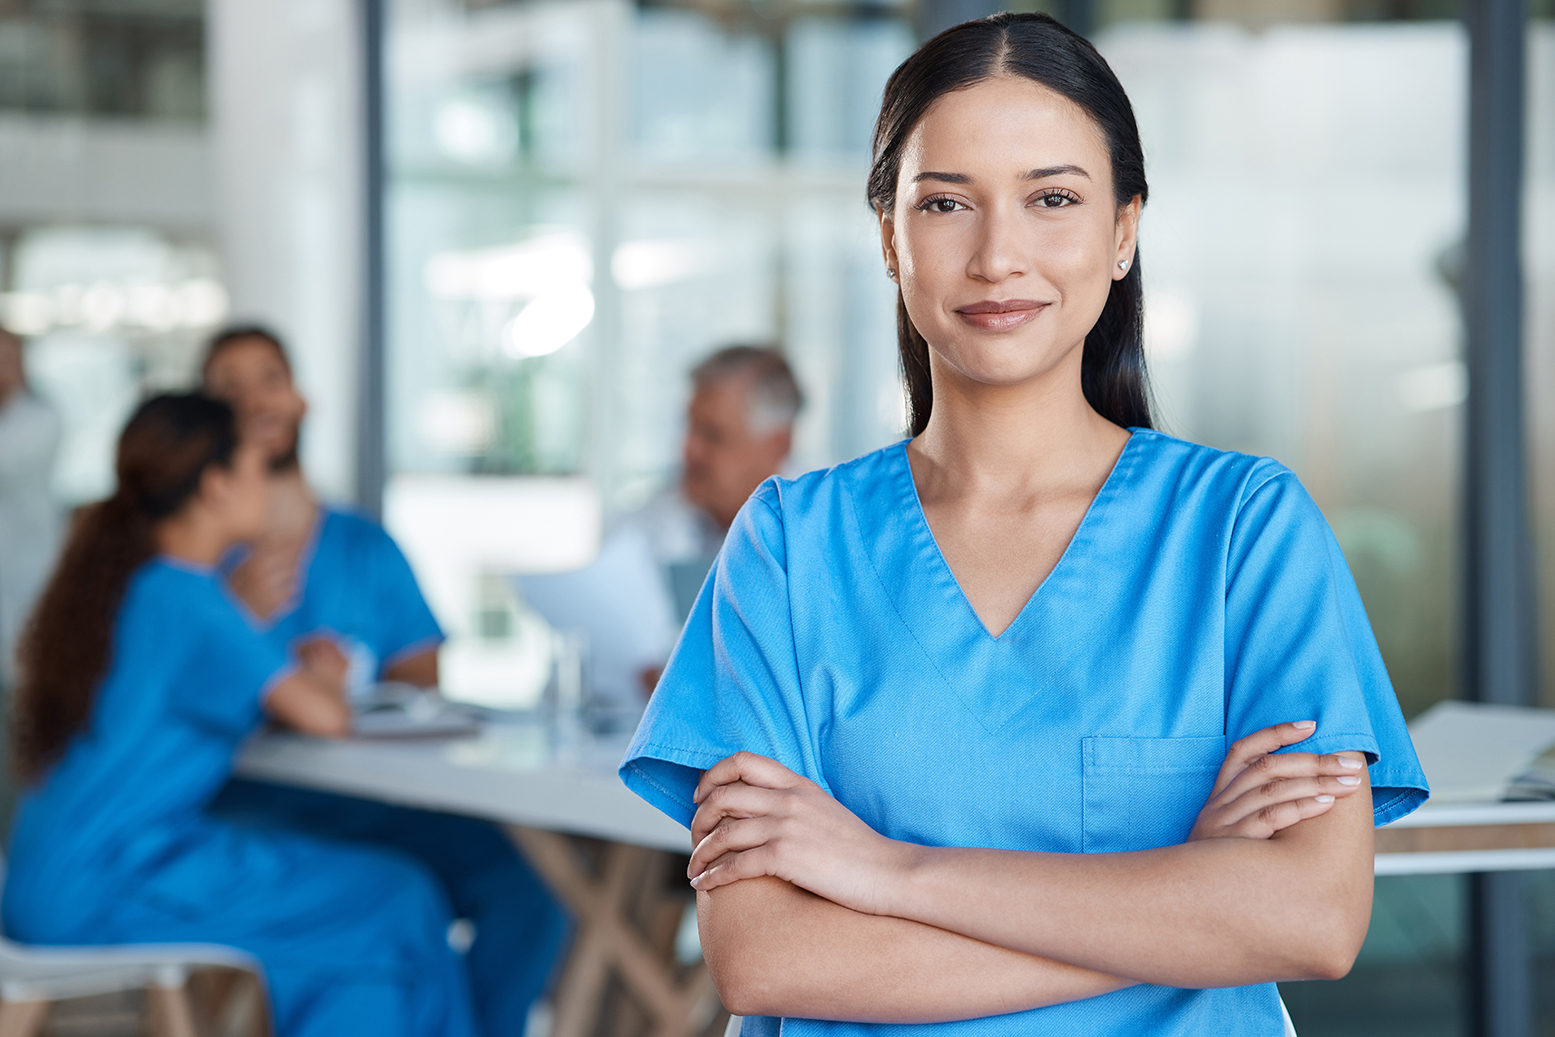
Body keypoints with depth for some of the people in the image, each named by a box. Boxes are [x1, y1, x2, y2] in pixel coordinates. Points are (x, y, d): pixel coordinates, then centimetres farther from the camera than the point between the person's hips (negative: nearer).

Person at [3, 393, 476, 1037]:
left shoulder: (111, 580, 13)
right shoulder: (184, 598, -14)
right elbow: (322, 717, -19)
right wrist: (321, 677, 3)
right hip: (109, 895, -10)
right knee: (396, 902, -4)